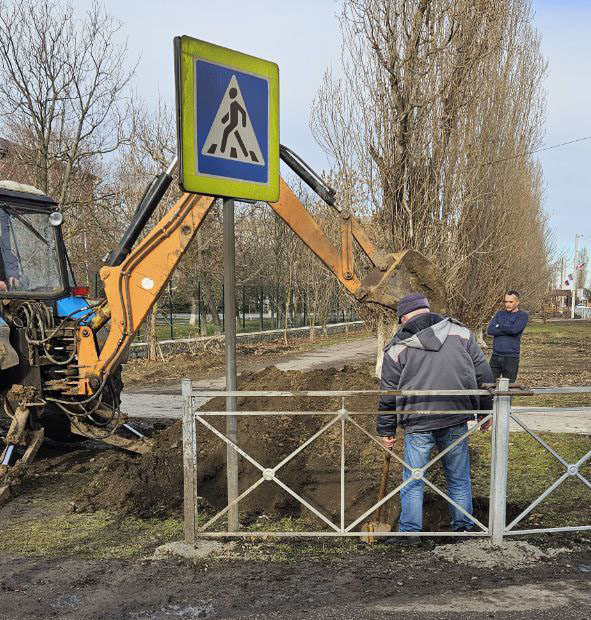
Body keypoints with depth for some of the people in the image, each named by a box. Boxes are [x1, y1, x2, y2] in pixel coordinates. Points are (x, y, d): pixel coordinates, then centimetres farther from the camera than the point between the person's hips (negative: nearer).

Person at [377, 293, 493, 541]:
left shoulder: (397, 347, 2)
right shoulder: (460, 332, 6)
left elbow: (388, 394, 5)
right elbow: (483, 374, 8)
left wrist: (386, 431, 14)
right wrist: (486, 412, 16)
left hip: (418, 422, -2)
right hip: (456, 419, 2)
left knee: (413, 479, 10)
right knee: (459, 478, 15)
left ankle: (409, 531, 14)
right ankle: (463, 526, 25)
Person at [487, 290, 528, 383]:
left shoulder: (522, 315, 1)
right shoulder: (500, 314, 13)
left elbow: (514, 329, -17)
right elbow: (489, 330, -1)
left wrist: (499, 326, -2)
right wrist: (507, 330, -9)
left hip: (511, 357, -4)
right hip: (496, 355, 4)